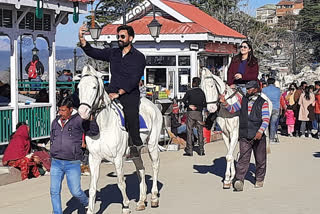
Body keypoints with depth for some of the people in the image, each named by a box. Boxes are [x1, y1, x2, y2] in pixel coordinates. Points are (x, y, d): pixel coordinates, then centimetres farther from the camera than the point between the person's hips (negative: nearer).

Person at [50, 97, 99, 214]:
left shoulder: (78, 121, -6)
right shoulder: (55, 122, 9)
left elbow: (94, 132, -13)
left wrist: (91, 118, -27)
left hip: (72, 164, -4)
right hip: (56, 163, 4)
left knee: (75, 191, 1)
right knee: (54, 192, 1)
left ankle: (86, 203, 32)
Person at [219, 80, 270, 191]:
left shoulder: (263, 103, -2)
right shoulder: (243, 100, 10)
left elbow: (266, 119, -9)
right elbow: (232, 109, 15)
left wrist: (260, 131, -24)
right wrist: (224, 103, -5)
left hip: (258, 136, -1)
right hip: (244, 136, 1)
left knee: (260, 159, 11)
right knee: (243, 158, -10)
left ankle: (259, 180, 27)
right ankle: (239, 180, -17)